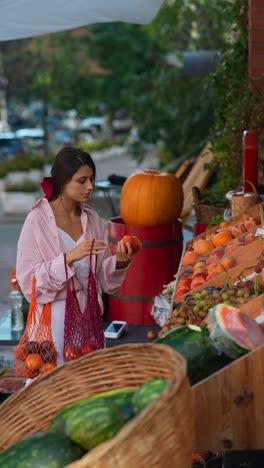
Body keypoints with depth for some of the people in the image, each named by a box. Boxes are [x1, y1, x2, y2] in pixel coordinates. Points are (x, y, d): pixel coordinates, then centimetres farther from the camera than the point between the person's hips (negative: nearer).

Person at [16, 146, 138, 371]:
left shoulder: (93, 219, 5)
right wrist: (69, 258, -25)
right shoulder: (37, 221, -9)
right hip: (55, 317, -5)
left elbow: (104, 279, 9)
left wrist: (119, 262, -11)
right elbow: (28, 281, -15)